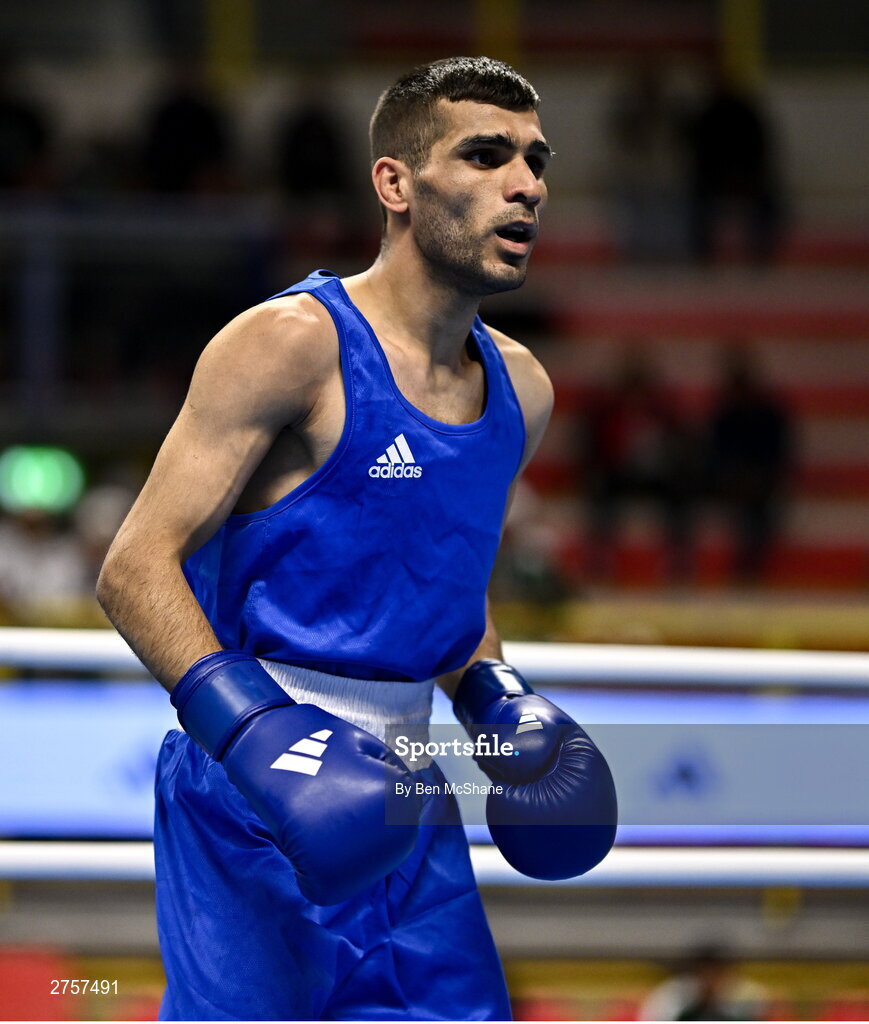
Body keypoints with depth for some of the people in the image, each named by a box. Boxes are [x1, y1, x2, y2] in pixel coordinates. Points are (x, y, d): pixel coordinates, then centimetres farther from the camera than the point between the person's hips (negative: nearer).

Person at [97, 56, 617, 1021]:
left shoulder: (520, 390, 10)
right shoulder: (291, 343, -12)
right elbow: (135, 567, -15)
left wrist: (495, 701, 8)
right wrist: (249, 725, -27)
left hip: (402, 792, 7)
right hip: (251, 797, -7)